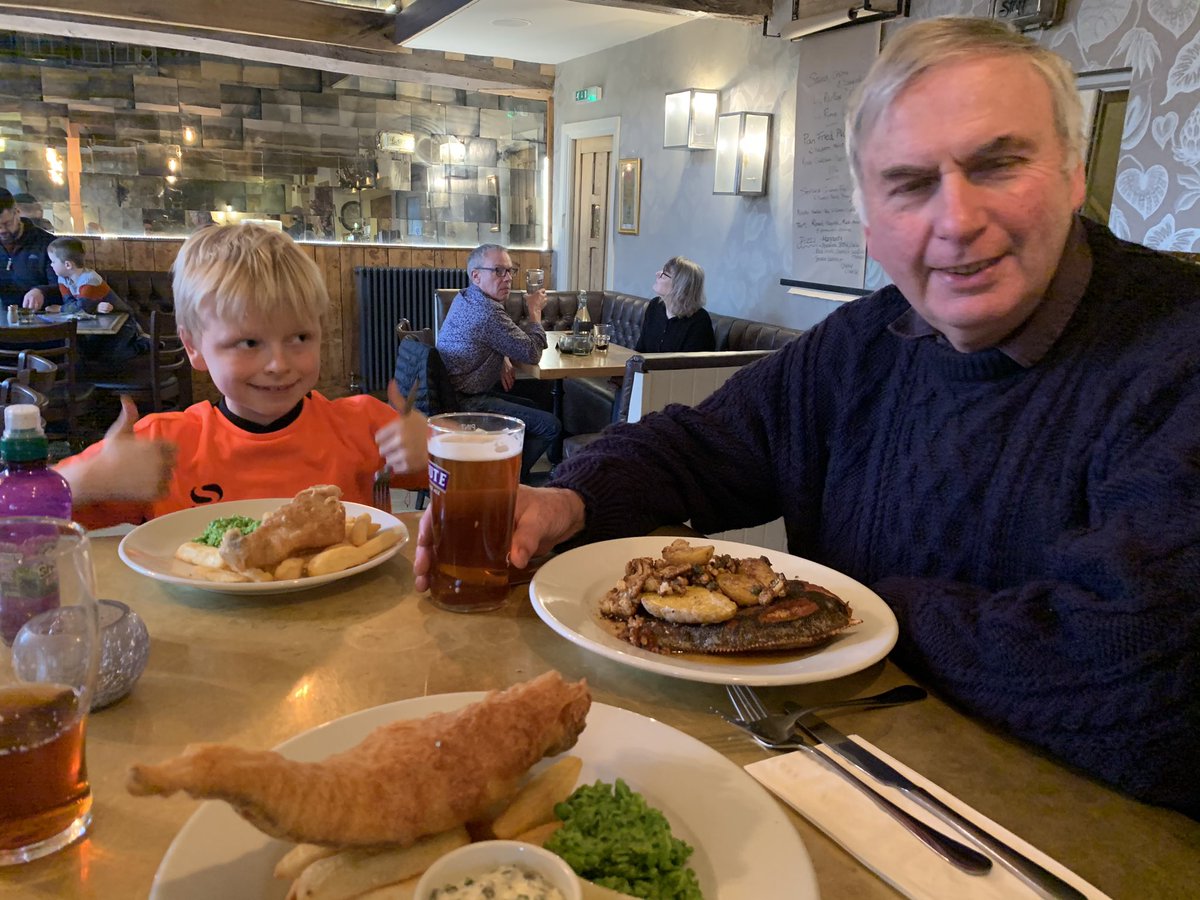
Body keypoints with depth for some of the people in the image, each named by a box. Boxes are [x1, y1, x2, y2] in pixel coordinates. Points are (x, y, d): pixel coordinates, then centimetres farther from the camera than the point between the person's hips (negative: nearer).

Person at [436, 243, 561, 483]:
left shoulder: (464, 297, 10)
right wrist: (534, 311, -2)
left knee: (534, 406, 24)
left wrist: (503, 359, 3)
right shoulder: (488, 312, -24)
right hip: (466, 404, -11)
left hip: (453, 393, 11)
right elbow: (532, 352, -16)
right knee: (549, 426, -12)